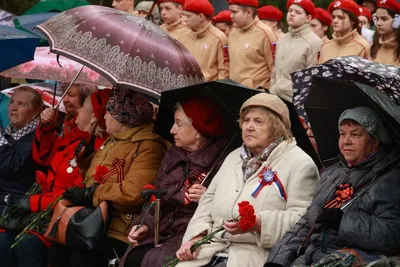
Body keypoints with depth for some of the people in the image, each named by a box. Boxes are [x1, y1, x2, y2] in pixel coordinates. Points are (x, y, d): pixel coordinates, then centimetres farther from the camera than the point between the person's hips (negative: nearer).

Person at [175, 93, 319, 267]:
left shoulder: (300, 164, -2)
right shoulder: (234, 157, 22)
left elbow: (302, 218, -12)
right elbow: (209, 200, 22)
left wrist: (258, 223, -23)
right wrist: (196, 236, 4)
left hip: (260, 252, -6)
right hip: (214, 247, 6)